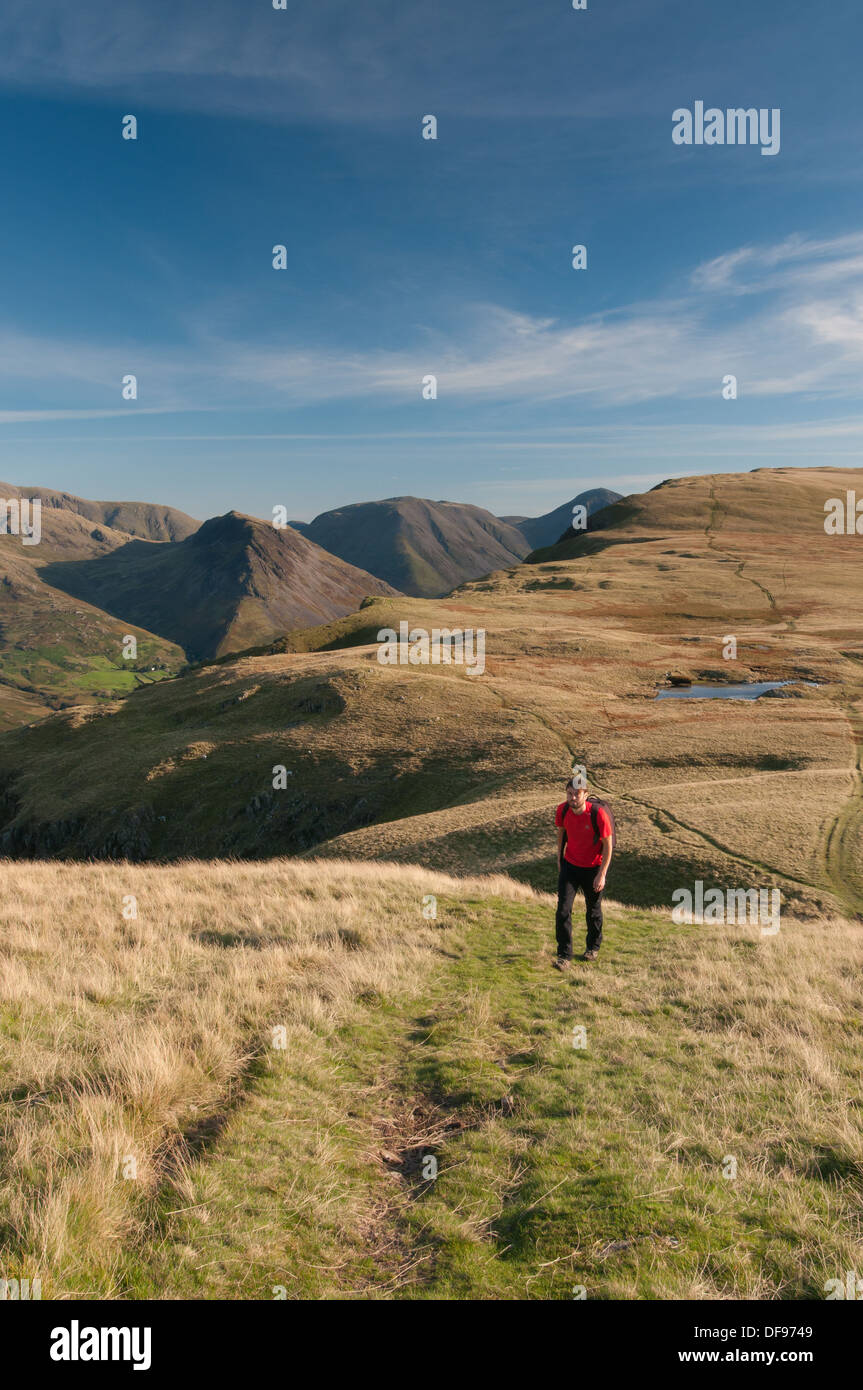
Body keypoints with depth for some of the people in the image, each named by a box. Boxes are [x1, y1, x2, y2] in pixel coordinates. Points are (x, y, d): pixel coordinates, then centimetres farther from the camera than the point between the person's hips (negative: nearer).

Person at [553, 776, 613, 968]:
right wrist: (560, 857, 15)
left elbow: (608, 845, -15)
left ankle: (593, 947, 40)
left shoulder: (598, 814, -25)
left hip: (593, 868, -2)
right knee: (563, 910, -8)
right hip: (569, 864, 3)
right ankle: (564, 956, 1)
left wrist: (602, 875, -16)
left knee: (593, 910, 14)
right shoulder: (562, 810, -13)